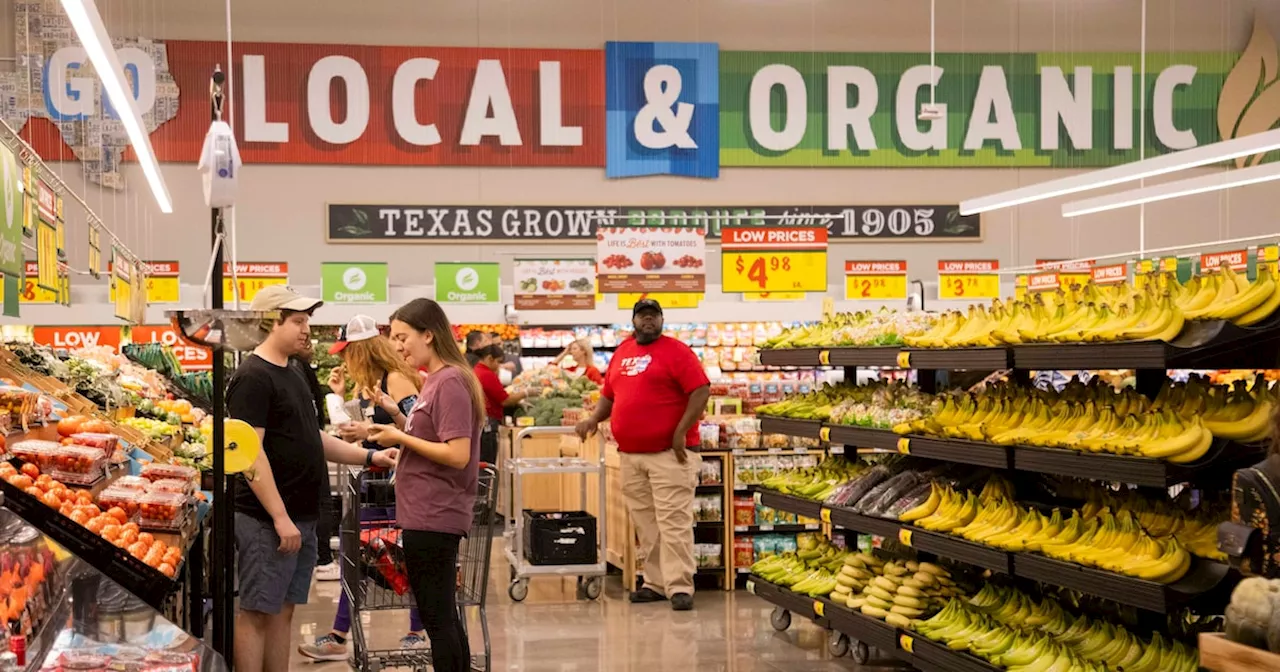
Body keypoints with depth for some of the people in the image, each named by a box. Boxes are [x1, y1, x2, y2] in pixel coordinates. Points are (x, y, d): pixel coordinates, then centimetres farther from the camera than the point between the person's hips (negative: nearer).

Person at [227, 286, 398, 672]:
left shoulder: (291, 376, 16)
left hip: (302, 518, 9)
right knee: (256, 612, -3)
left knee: (283, 611, 13)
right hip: (268, 521, -9)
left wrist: (370, 457, 14)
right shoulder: (253, 378, -13)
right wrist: (280, 517, -22)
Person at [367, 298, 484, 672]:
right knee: (444, 617, 15)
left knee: (437, 619, -3)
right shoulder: (435, 380, 13)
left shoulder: (450, 382, -15)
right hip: (427, 515, 10)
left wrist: (401, 438, -14)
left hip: (433, 518, -10)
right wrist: (397, 436, 4)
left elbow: (458, 455, -21)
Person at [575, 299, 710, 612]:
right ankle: (655, 583, 17)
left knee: (674, 522, -9)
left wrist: (681, 432, -16)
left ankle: (680, 587, -8)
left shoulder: (676, 351, -4)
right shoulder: (622, 352, 15)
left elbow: (701, 391, -11)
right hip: (631, 455, 6)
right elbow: (609, 394, 24)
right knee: (646, 524, 10)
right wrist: (594, 419, 5)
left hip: (669, 454, -6)